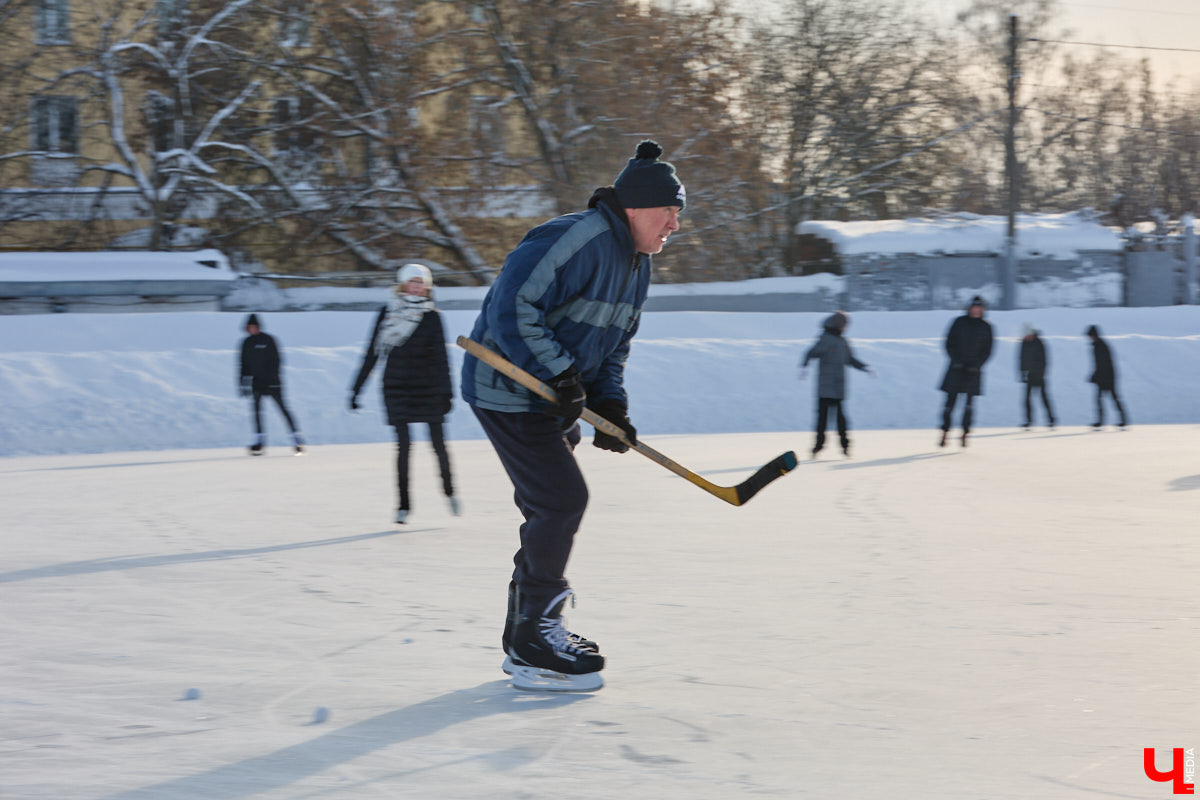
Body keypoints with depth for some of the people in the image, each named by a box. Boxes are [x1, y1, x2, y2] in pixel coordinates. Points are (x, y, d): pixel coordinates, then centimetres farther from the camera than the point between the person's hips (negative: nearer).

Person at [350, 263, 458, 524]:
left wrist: (445, 391, -11)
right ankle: (403, 504, 2)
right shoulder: (387, 313, 3)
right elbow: (373, 353, 6)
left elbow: (440, 357, -3)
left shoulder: (431, 317, 0)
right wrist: (356, 388, 5)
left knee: (438, 443, 2)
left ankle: (449, 492, 24)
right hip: (396, 388, 0)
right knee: (403, 445, -5)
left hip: (427, 387, 0)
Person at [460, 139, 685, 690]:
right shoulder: (578, 242, -24)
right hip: (509, 390, -10)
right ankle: (532, 642, -5)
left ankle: (528, 630, 27)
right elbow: (513, 306, -28)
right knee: (561, 501, -13)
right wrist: (559, 374, -27)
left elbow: (613, 345, 17)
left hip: (555, 393, 10)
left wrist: (610, 402, 1)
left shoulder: (637, 264, 9)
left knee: (552, 509, 14)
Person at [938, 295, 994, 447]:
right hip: (957, 368, 0)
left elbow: (987, 350, 3)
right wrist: (956, 361, -10)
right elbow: (949, 343, 3)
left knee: (969, 403, -4)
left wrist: (975, 366, -9)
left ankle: (965, 433, 2)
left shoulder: (986, 327, 6)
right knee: (951, 400, -5)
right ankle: (945, 432, 3)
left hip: (973, 371, 0)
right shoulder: (959, 323, 4)